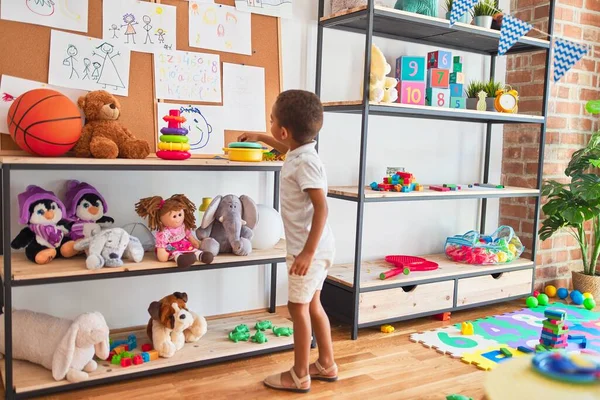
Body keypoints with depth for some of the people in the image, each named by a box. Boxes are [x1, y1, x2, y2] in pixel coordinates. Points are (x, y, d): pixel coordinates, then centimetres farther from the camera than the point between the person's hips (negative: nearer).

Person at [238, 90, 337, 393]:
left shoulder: (304, 162, -23)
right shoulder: (299, 151, 6)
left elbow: (321, 208, -28)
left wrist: (308, 252, -29)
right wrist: (259, 138, 42)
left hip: (309, 248, -10)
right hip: (312, 246, 10)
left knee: (298, 307, 2)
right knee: (312, 305, 18)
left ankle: (300, 376, 16)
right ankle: (326, 365, 31)